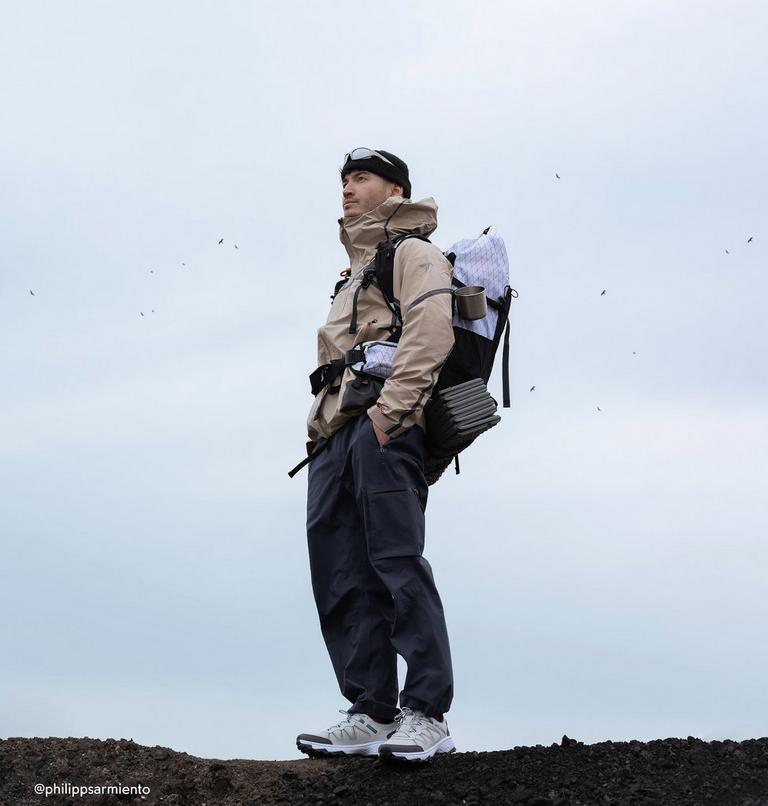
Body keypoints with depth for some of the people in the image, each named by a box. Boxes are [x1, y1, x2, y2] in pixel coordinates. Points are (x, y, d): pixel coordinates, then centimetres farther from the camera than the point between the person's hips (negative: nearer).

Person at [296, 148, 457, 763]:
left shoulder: (413, 253, 7)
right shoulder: (354, 278, 35)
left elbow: (430, 334, -11)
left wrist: (388, 411, -20)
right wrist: (321, 424, 16)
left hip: (382, 431, -9)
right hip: (336, 435, 9)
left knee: (397, 563, -16)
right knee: (341, 579, -1)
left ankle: (427, 716, -18)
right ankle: (371, 716, -2)